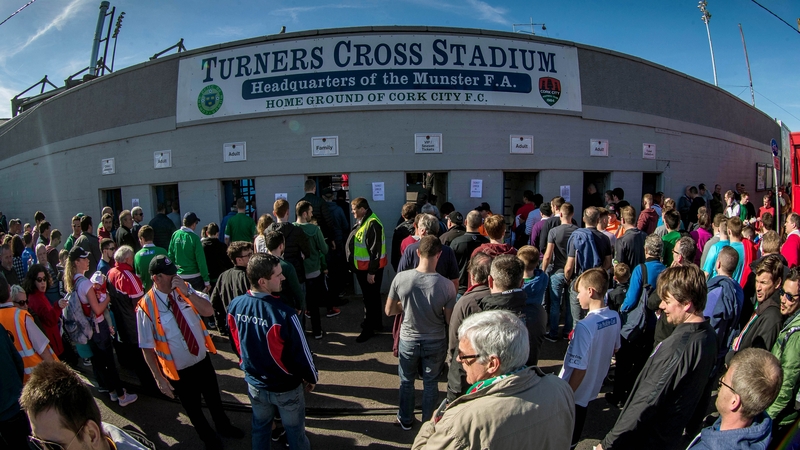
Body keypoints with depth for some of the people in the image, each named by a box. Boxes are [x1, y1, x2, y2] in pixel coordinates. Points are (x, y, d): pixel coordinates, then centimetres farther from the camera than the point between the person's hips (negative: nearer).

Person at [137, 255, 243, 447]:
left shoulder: (185, 289, -10)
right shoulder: (146, 307, -21)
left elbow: (209, 311, -19)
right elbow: (147, 347, -15)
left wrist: (187, 292, -30)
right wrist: (159, 378, -14)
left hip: (203, 360, 3)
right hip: (180, 371, -3)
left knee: (214, 398, 26)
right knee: (193, 408, 21)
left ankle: (223, 426, 56)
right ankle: (209, 438, 49)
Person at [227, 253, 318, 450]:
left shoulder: (234, 306, -16)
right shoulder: (284, 314, -34)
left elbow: (237, 344, 2)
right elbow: (301, 352, -22)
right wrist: (311, 378, -3)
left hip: (254, 384, 5)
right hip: (286, 387, -4)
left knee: (259, 428, 28)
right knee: (295, 431, 20)